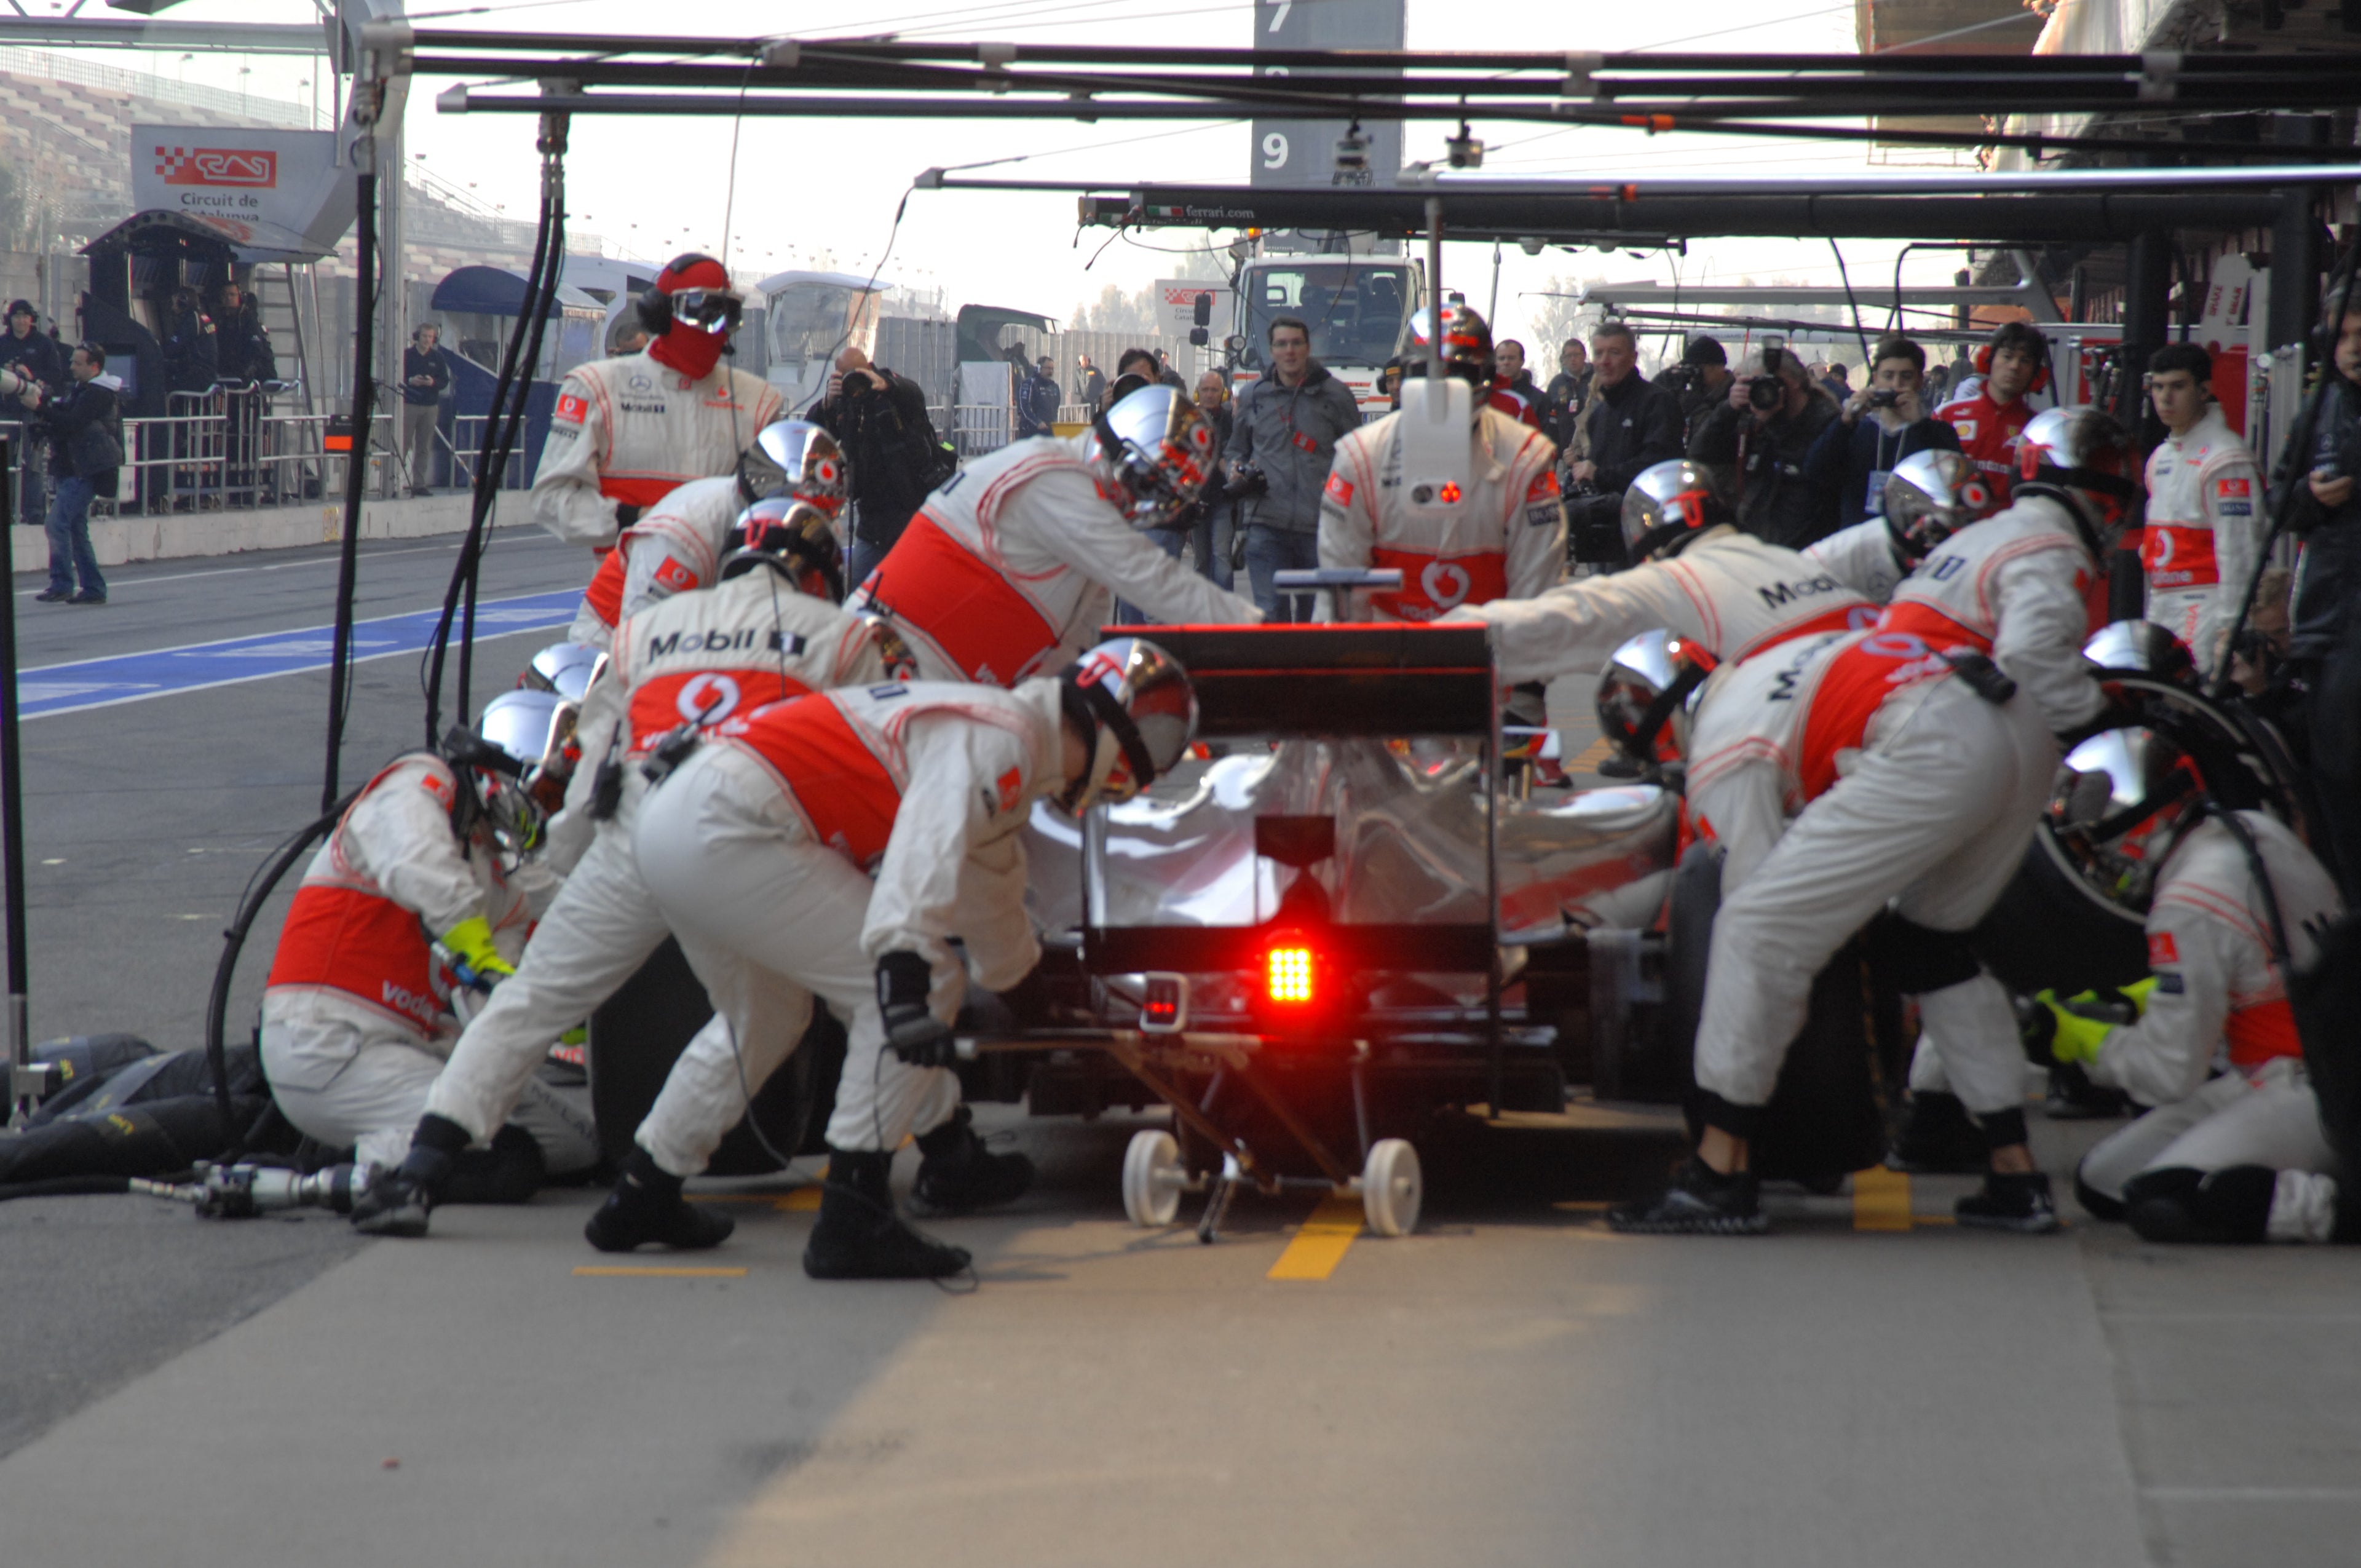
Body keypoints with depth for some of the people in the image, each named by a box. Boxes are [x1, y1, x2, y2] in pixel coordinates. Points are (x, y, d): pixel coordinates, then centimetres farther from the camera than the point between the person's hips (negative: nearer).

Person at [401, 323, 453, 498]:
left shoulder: (438, 358, 9)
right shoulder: (406, 355, 1)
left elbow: (445, 381, 8)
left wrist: (433, 383, -12)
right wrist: (410, 381, -17)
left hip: (430, 406, 3)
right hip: (409, 405, -3)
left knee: (424, 448, 3)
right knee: (403, 444, -7)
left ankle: (419, 484, 7)